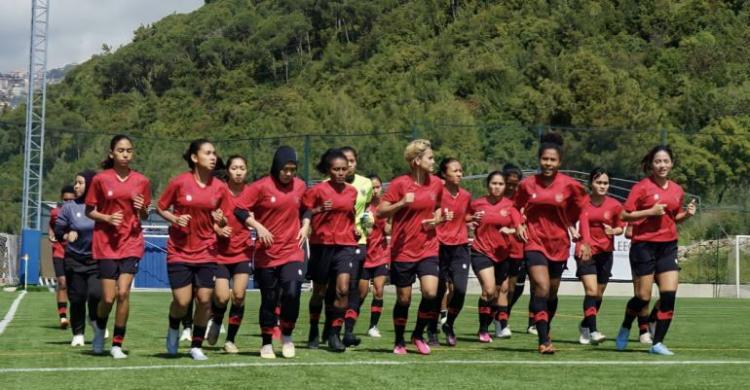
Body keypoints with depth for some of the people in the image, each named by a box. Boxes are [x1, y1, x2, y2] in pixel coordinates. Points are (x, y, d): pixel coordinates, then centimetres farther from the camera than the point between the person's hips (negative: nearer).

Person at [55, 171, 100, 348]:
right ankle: (78, 334, 19)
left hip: (97, 260, -2)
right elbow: (58, 231, 6)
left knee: (96, 293, -17)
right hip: (75, 260, 2)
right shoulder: (70, 207, 2)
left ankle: (95, 319, 16)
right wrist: (67, 235, -13)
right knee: (77, 298, 4)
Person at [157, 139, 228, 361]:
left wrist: (221, 220, -9)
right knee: (182, 301, -6)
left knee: (204, 300, -2)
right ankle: (173, 330, 28)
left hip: (206, 252, 3)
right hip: (180, 251, -2)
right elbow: (160, 208, 4)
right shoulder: (179, 182, -8)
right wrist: (175, 219, -14)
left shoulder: (220, 187, 1)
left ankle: (196, 346, 16)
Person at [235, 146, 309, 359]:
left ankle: (287, 335, 6)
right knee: (269, 300, 5)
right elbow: (239, 210, -8)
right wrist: (258, 226, -18)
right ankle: (267, 344, 22)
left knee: (292, 292, -17)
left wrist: (305, 225, 5)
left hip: (292, 251, 2)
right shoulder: (261, 187, -8)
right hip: (267, 253, -2)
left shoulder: (300, 186, 5)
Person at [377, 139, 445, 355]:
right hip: (403, 250, -3)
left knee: (431, 293, -14)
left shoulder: (436, 183, 4)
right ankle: (399, 342, 24)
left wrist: (437, 219, 1)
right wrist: (402, 203, -26)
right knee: (403, 299, 4)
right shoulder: (400, 184, -10)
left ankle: (418, 334, 10)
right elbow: (381, 212, -11)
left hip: (428, 249, 3)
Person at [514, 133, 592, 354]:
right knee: (541, 288, -19)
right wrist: (519, 224, -6)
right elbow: (517, 207, 13)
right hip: (534, 242, -1)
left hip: (559, 245, 2)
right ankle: (544, 341, -19)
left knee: (552, 293, 13)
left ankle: (545, 333, 36)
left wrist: (584, 241, -4)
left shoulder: (569, 185, -7)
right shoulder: (527, 184, -4)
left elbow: (582, 212, 3)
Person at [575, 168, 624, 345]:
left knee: (599, 294, 10)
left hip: (605, 252, 3)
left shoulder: (614, 205, -2)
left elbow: (621, 227, 8)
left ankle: (585, 326, 31)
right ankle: (593, 331, -20)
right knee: (591, 290, -17)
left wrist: (613, 231, -13)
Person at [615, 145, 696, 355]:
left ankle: (657, 343, 3)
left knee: (669, 294, -6)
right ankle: (624, 330, 27)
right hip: (644, 246, -5)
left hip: (668, 247, 5)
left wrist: (687, 214, 2)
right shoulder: (642, 187, -7)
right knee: (643, 297, -1)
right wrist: (650, 211, -20)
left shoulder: (677, 190, 10)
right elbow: (625, 215, -10)